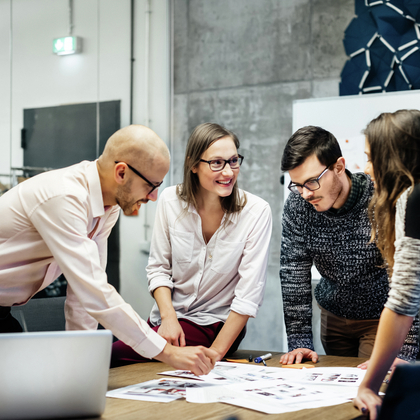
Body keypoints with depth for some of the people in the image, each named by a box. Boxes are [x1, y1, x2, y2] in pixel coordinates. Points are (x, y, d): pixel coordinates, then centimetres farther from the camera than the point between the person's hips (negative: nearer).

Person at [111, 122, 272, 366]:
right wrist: (168, 317, -14)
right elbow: (158, 268, 3)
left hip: (215, 325, -4)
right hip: (170, 317, 4)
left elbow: (249, 294, -16)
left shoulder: (256, 211, -15)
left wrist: (214, 354, -19)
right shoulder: (171, 200, -4)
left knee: (117, 355, -22)